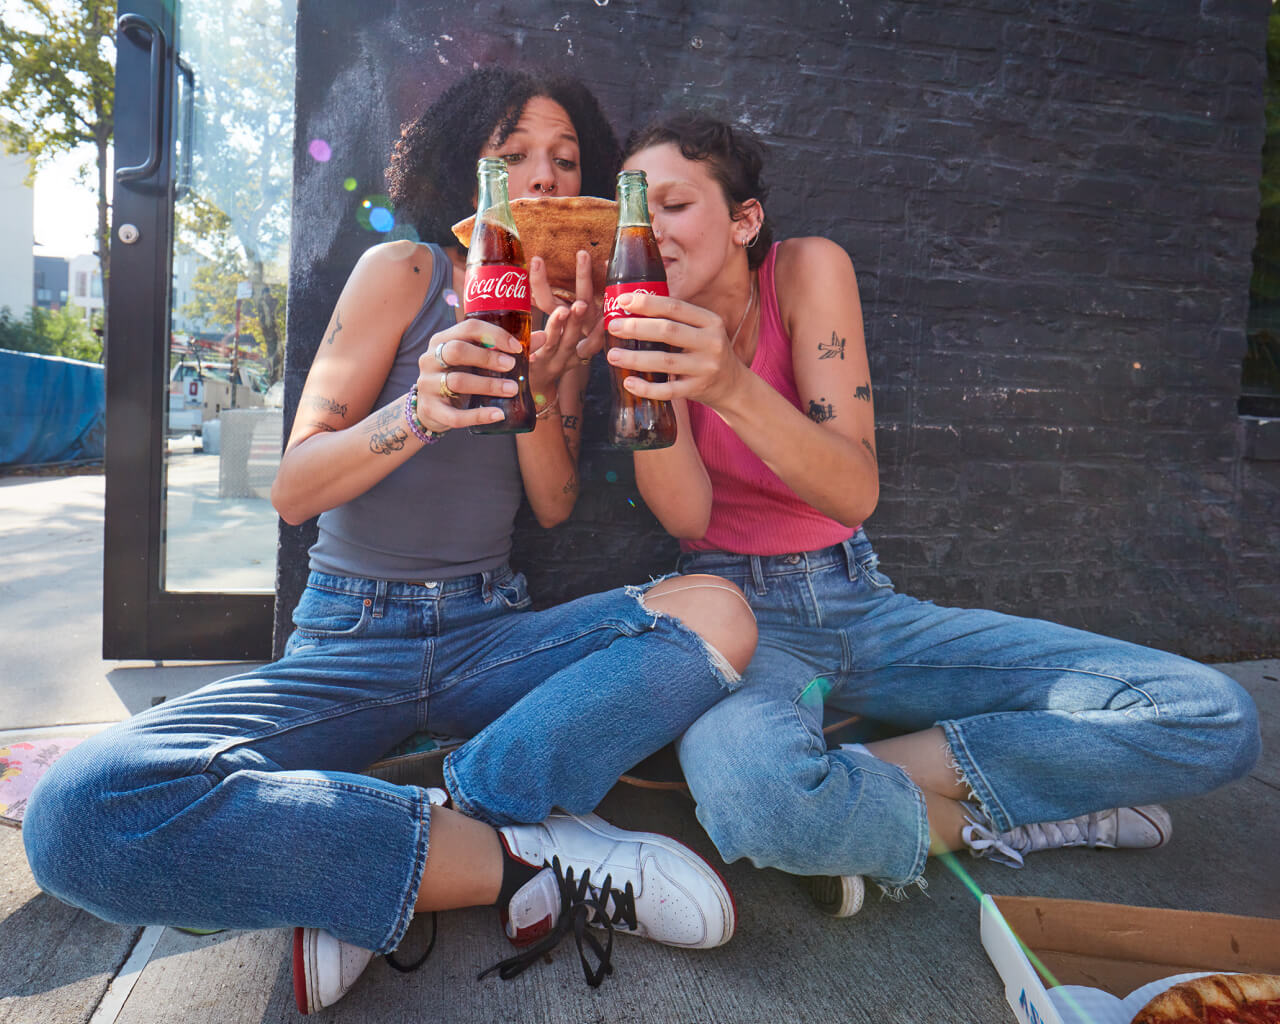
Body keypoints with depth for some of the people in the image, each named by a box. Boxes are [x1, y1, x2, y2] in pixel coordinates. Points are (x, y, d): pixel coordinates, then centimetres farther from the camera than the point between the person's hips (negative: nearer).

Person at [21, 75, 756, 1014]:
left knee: (719, 616, -24)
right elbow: (294, 490, -7)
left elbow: (554, 506, 3)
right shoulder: (405, 272, 0)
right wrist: (423, 412, -26)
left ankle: (372, 870, -23)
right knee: (83, 811, -28)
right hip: (350, 640, -3)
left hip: (488, 636, 4)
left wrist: (539, 386, -16)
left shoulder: (561, 311, 13)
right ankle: (531, 862, -24)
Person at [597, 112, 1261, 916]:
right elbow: (685, 515, -13)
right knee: (746, 783, -40)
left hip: (859, 603, 2)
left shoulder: (808, 270, -5)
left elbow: (855, 493, -17)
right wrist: (648, 367, -25)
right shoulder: (652, 315, -2)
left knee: (1214, 718, -8)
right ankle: (967, 819, -8)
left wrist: (729, 384, -33)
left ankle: (874, 775, -10)